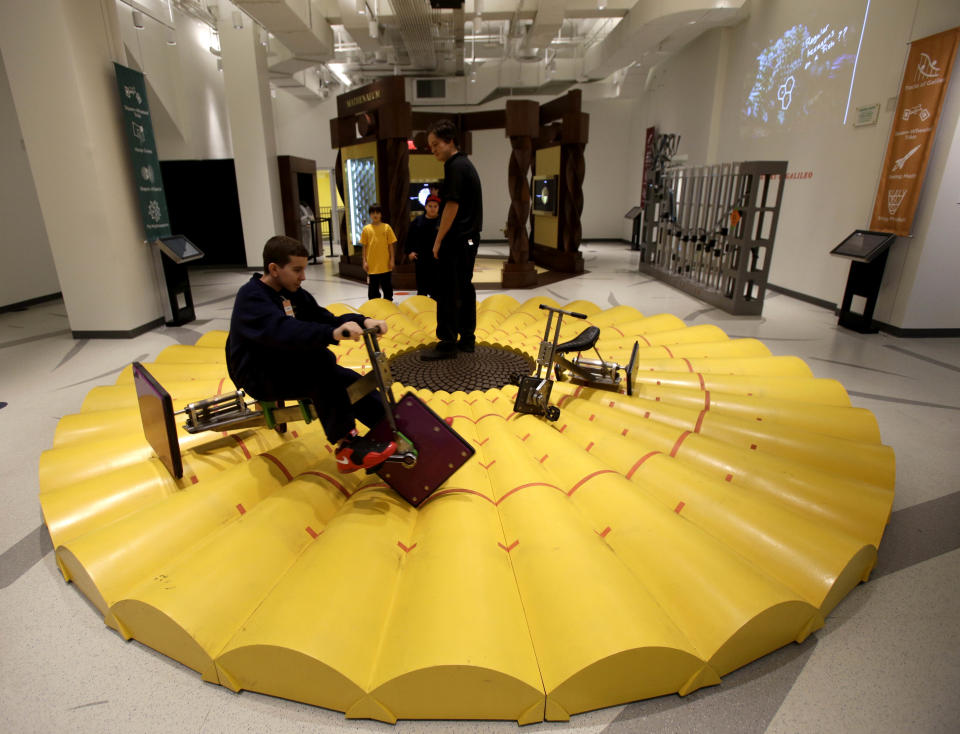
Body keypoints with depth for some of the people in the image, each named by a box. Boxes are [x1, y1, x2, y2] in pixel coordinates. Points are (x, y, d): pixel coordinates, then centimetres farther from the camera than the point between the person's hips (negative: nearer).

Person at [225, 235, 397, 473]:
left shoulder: (294, 293, 8)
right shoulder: (251, 297, -18)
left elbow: (326, 319, -2)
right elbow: (282, 331, -38)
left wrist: (362, 322, -23)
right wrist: (332, 333, -54)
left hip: (290, 369, 8)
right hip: (258, 375, -8)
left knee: (349, 380, -13)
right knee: (318, 358, -33)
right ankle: (347, 446, -33)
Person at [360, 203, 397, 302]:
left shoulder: (386, 227, -1)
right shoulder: (366, 229, 1)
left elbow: (390, 245, 2)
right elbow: (364, 246, 5)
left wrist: (392, 260, -1)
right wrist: (364, 261, 1)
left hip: (385, 264, 0)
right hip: (372, 265, 0)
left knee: (387, 287, 11)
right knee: (373, 287, 8)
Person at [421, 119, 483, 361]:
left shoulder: (455, 166, -13)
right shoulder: (466, 164, 16)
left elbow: (452, 206, -18)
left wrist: (438, 240, -13)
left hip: (456, 240, -10)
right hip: (469, 238, 10)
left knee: (448, 293, -6)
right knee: (465, 289, 12)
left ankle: (447, 344, -1)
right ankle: (467, 339, 18)